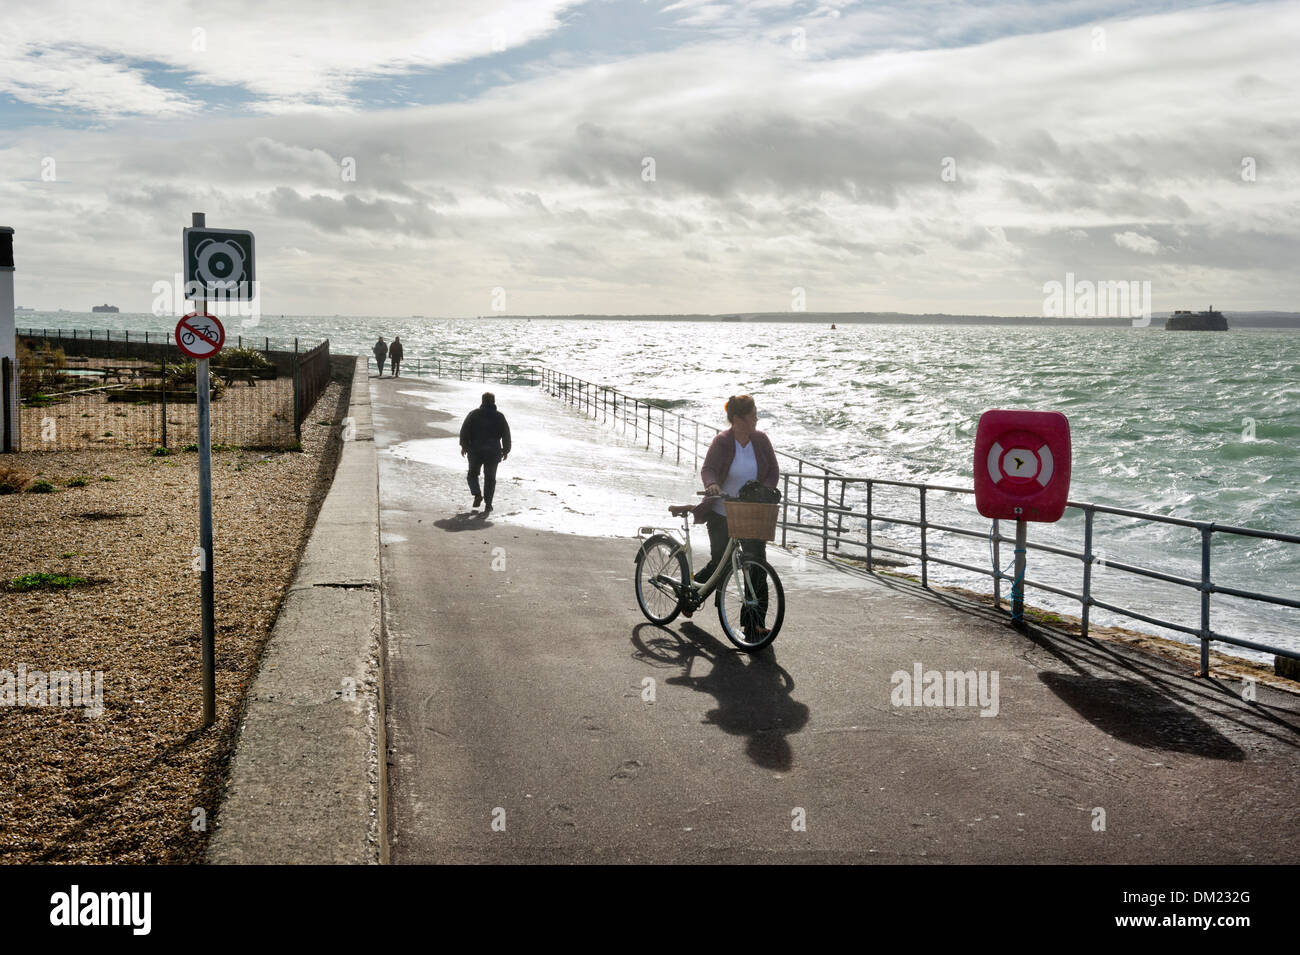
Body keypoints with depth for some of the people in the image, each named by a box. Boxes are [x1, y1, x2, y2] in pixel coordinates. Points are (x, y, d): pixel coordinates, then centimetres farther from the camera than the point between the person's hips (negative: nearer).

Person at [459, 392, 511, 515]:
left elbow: (464, 430, -2)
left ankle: (477, 495, -6)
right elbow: (506, 435, 4)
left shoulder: (473, 414, -1)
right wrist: (505, 450, 13)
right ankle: (488, 505, 4)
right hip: (493, 452, 1)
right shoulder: (499, 417, 1)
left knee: (473, 473, 17)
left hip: (475, 450, 0)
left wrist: (464, 446, 7)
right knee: (490, 478, 8)